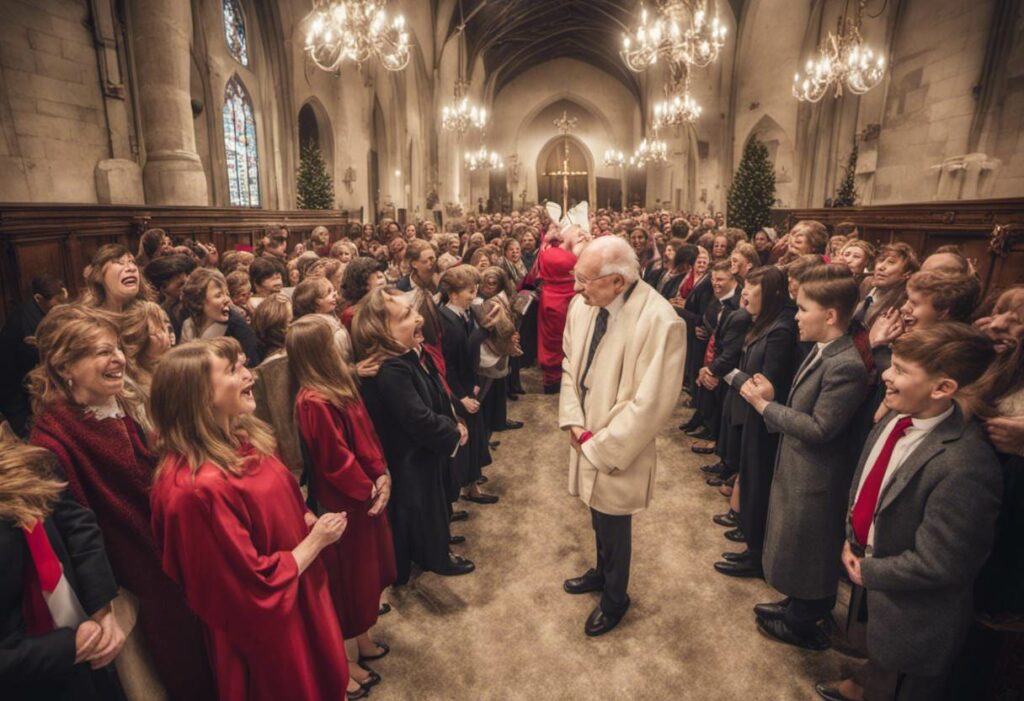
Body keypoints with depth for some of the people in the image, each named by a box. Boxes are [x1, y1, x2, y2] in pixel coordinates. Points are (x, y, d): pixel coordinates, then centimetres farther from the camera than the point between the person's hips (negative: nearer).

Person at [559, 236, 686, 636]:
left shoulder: (660, 322, -26)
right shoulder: (581, 305, -5)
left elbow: (651, 404, -24)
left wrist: (599, 446, -17)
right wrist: (573, 422, -5)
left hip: (617, 451, -5)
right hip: (586, 442, 6)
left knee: (613, 528, 16)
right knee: (598, 519, 26)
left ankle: (614, 600, 44)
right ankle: (603, 573, 55)